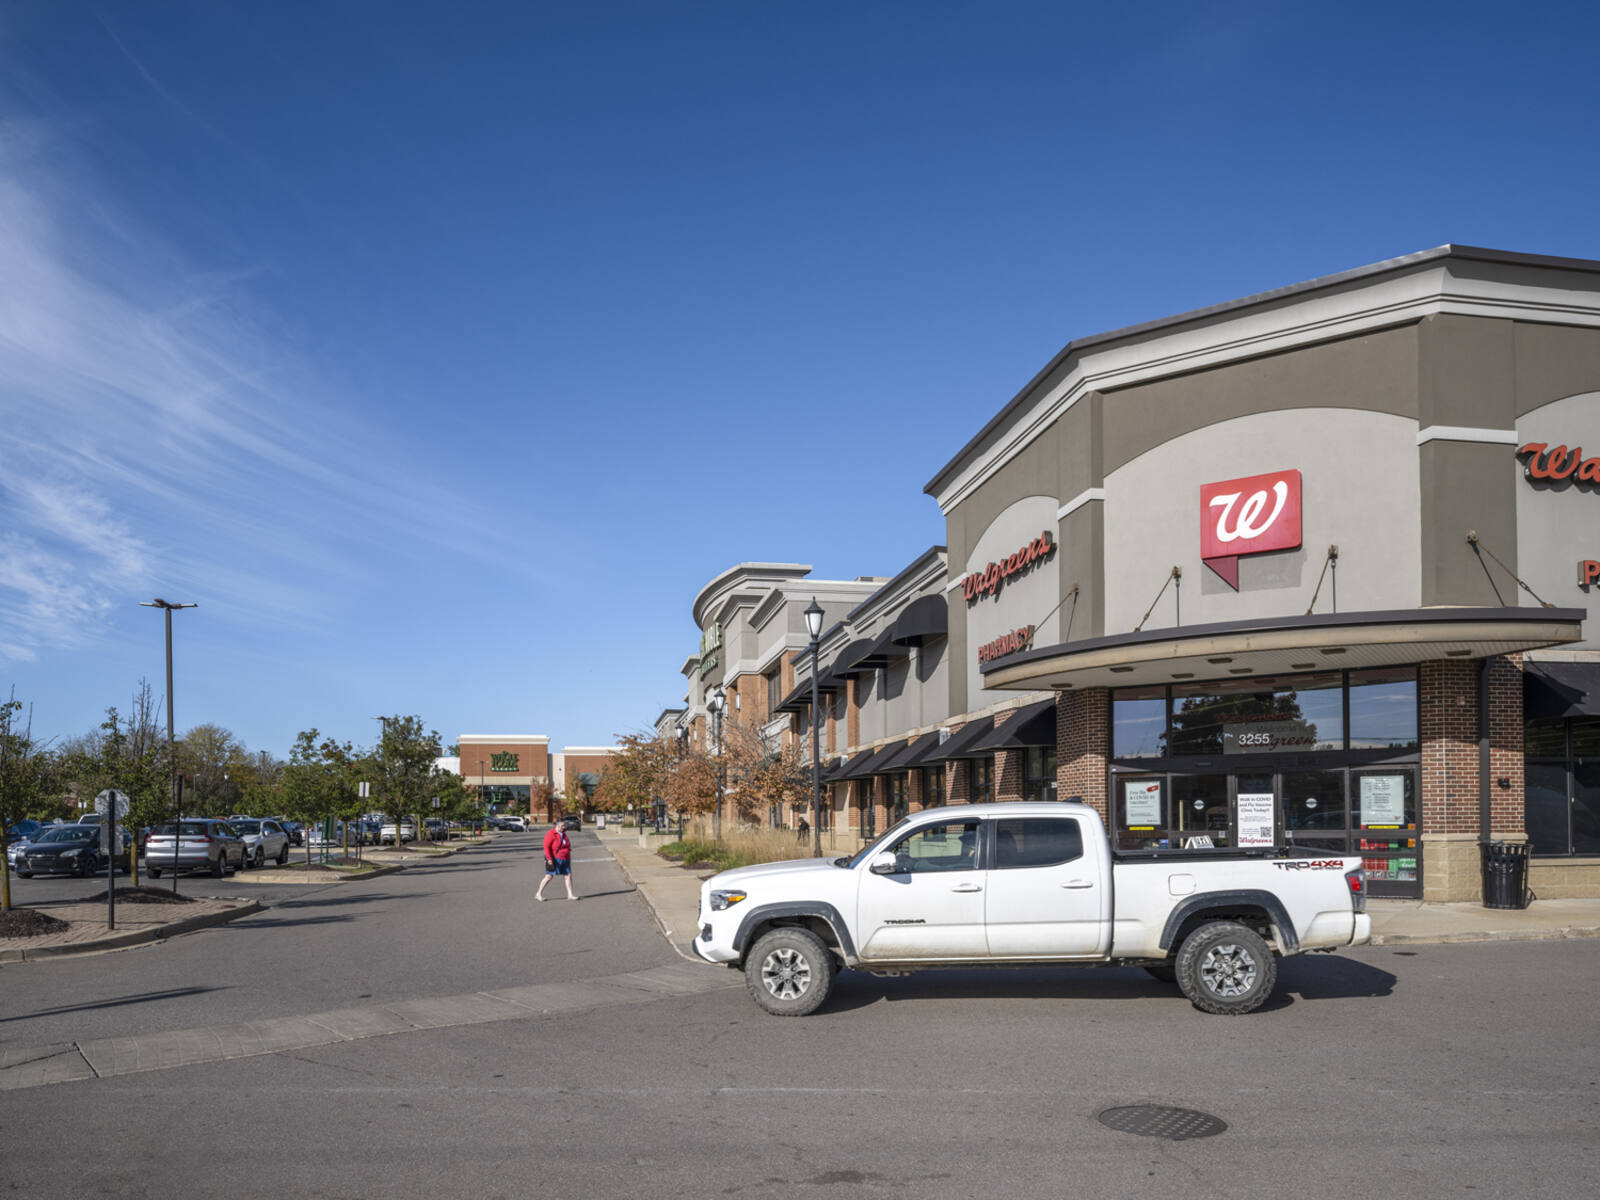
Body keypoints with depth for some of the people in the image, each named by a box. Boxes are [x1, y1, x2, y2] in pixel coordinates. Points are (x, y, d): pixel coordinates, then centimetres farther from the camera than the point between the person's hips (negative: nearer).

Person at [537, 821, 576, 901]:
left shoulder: (563, 834, 12)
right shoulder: (551, 834, -12)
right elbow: (546, 847, -17)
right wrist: (549, 859, -23)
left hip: (565, 859, 7)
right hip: (555, 859, -7)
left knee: (568, 875, 2)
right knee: (549, 876, -5)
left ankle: (570, 895, 6)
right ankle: (538, 894, 5)